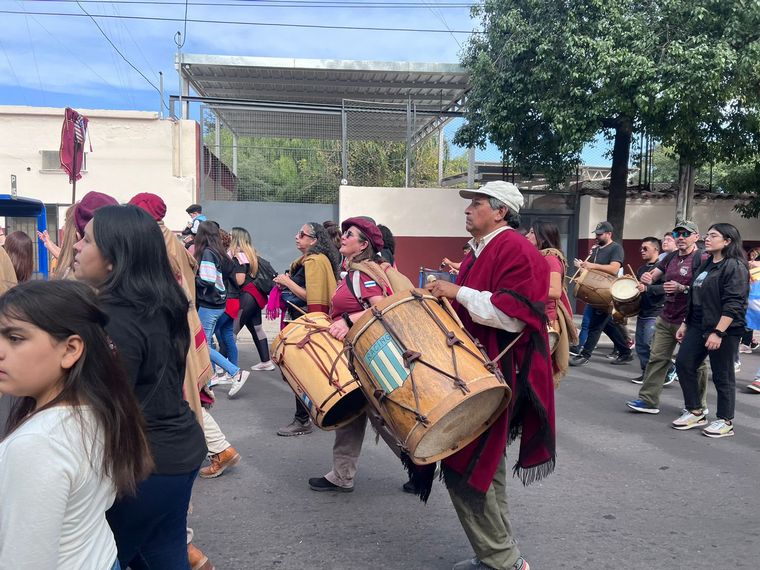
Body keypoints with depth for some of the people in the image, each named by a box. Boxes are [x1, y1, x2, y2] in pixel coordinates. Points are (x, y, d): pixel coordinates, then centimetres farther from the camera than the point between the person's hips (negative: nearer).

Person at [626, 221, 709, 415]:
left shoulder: (701, 259, -10)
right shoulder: (671, 257, 12)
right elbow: (653, 276, 11)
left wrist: (682, 288, -27)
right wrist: (647, 278, -12)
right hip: (666, 318, 7)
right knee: (657, 358, 5)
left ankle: (698, 405, 21)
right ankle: (648, 400, 9)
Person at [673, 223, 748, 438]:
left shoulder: (735, 267, -12)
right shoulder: (706, 264, 15)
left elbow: (733, 304, -20)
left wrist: (718, 332, -25)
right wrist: (685, 323, 17)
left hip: (724, 330, -8)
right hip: (698, 326, 8)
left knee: (722, 376, 2)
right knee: (683, 364, 3)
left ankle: (725, 422, 16)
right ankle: (696, 412, 17)